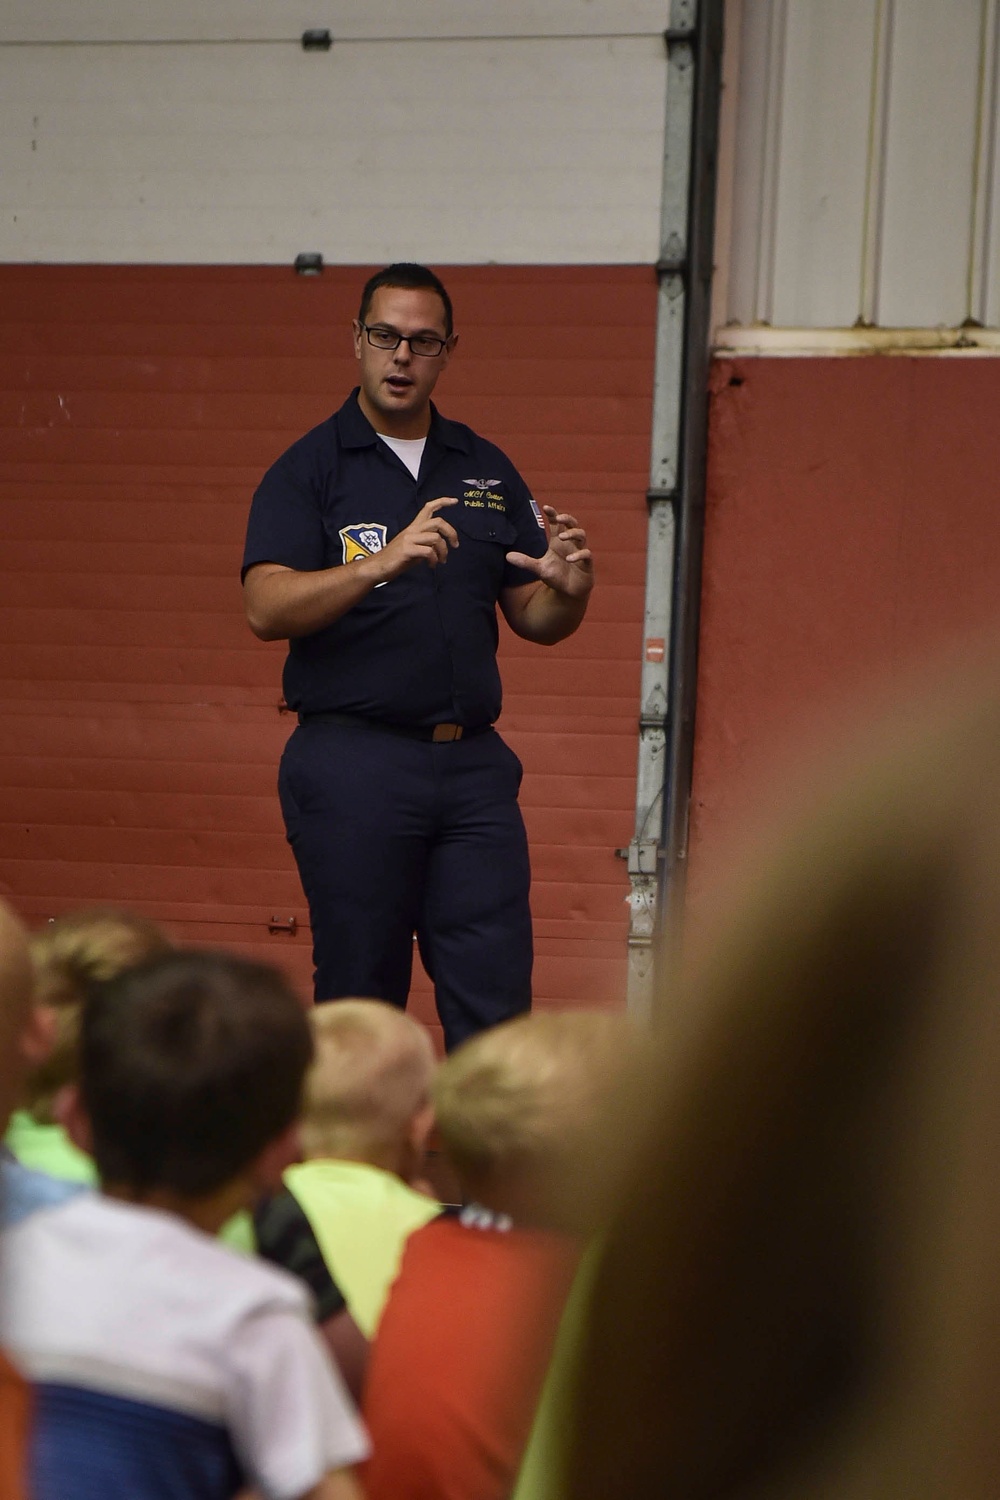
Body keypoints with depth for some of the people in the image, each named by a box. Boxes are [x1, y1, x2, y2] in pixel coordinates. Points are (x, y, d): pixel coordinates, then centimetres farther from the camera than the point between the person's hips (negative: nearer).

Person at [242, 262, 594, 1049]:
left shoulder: (487, 471, 14)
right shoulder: (310, 470, 1)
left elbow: (533, 620, 16)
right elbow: (268, 608, -13)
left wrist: (570, 590, -8)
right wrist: (381, 563, -27)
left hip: (473, 762, 4)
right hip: (354, 764, -3)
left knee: (497, 1003, -1)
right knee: (360, 1000, 2)